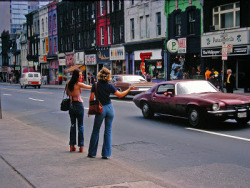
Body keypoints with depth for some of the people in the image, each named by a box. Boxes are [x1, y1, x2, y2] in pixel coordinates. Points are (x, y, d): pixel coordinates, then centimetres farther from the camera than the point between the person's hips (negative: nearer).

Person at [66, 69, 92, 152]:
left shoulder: (69, 83, 1)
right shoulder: (79, 84, -17)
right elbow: (90, 87, -14)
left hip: (71, 105, 5)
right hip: (78, 105, -5)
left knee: (72, 125, 13)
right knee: (80, 126, 5)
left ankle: (72, 146, 13)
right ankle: (81, 146, 6)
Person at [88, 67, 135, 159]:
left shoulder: (95, 85, -8)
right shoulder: (109, 86, -6)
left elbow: (91, 98, -9)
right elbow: (120, 95, -4)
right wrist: (129, 89, 7)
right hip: (109, 108, 1)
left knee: (95, 131, 11)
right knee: (108, 131, 7)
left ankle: (92, 153, 16)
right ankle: (106, 154, 7)